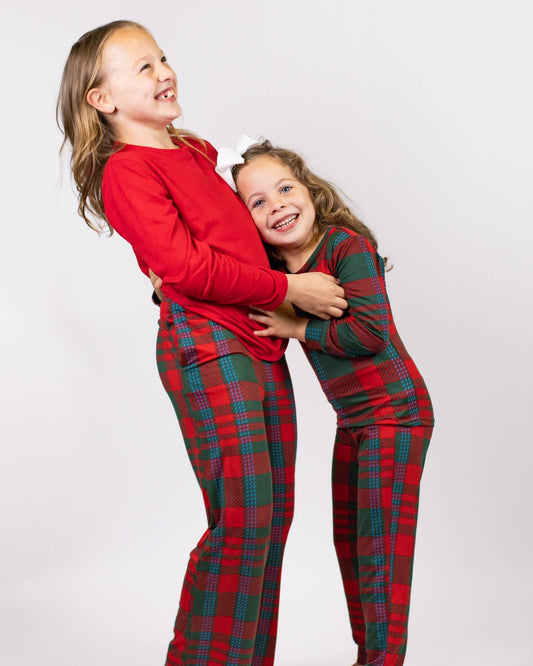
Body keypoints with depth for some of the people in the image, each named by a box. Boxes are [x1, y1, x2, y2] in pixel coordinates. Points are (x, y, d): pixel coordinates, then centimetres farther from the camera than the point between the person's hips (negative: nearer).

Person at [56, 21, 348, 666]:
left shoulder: (195, 152, 21)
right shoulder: (127, 171, -5)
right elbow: (186, 268, -15)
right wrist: (286, 289, -9)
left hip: (260, 346, 8)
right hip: (205, 346, -8)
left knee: (273, 517, 8)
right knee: (243, 519, -13)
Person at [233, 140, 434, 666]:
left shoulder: (348, 245, -18)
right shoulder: (272, 267, 3)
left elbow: (372, 332, -26)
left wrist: (298, 328, -18)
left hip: (395, 411, -9)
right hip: (352, 421, 9)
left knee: (381, 550, -5)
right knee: (349, 543, 17)